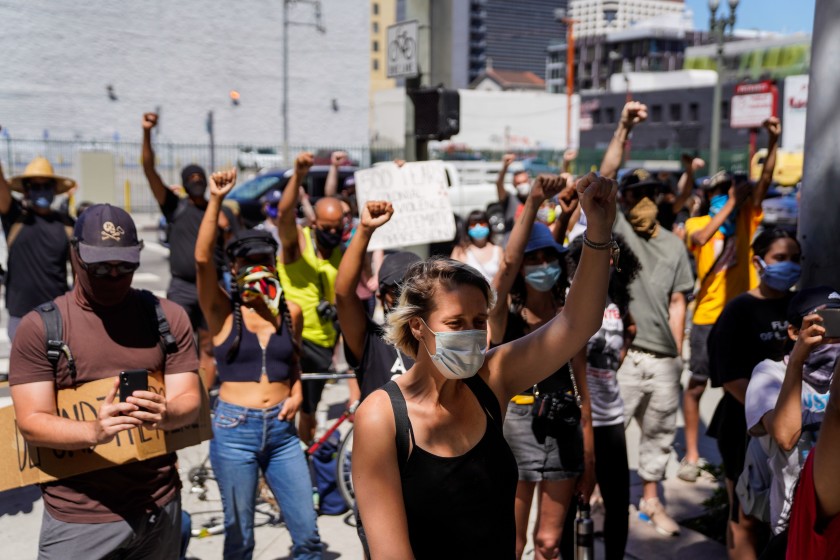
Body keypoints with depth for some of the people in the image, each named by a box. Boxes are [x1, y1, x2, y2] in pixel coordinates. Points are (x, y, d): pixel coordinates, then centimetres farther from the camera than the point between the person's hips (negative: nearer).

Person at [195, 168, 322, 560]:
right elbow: (202, 258, -21)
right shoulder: (222, 312, -5)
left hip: (282, 429, 3)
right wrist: (216, 200, -27)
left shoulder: (290, 312, 4)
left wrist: (297, 393, 2)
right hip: (234, 429, -3)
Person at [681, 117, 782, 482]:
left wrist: (772, 142, -19)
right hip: (708, 317, -2)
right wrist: (729, 204, -18)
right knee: (696, 385, 4)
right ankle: (691, 454, 16)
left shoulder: (746, 216, 5)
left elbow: (764, 180, -7)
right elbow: (701, 238, -24)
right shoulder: (696, 223, -1)